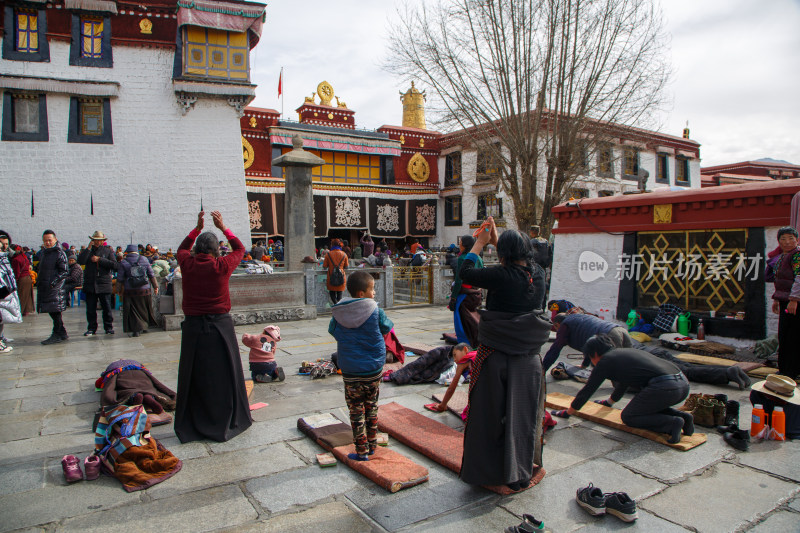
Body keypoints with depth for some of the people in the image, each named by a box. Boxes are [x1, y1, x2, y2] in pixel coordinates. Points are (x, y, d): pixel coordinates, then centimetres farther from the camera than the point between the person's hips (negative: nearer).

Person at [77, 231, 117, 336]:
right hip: (90, 285, 2)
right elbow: (80, 261, -7)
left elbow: (114, 265, -7)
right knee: (90, 309, 6)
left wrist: (99, 260, -10)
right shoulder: (88, 251, 12)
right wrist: (88, 248, -9)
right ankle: (91, 328, 16)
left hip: (104, 284, -2)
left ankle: (109, 327, 12)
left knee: (107, 308, 1)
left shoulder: (108, 250, 5)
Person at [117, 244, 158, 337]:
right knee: (145, 310, 17)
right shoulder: (144, 260, 2)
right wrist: (155, 286, 12)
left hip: (130, 292, -2)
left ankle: (137, 330, 0)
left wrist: (120, 291, 10)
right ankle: (145, 327, 27)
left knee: (134, 311, 5)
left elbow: (120, 280, -1)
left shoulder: (123, 263, -4)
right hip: (145, 290, 2)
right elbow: (152, 275, 5)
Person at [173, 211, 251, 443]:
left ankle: (192, 426, 18)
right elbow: (240, 249, 11)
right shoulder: (222, 266, -9)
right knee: (224, 374, 9)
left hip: (193, 326, 2)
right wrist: (223, 228, 16)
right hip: (220, 325, -1)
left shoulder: (187, 264, -4)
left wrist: (197, 228, 23)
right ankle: (226, 423, 19)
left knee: (194, 375, 9)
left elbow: (182, 249, 21)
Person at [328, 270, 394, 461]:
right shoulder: (375, 311, -13)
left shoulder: (339, 314, -7)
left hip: (350, 371, 0)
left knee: (356, 410, 9)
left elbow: (333, 331, 7)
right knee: (371, 407, 18)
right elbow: (386, 328, 0)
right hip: (374, 369, 0)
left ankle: (362, 451, 16)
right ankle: (372, 445, 29)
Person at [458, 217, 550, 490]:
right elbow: (517, 262, 19)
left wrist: (480, 242, 3)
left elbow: (466, 272, -7)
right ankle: (521, 472, 31)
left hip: (496, 357, -5)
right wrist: (495, 238, 21)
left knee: (491, 412, 9)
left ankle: (489, 469, 22)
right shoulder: (538, 274, -1)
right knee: (522, 413, 16)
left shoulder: (501, 276, -19)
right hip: (528, 357, 6)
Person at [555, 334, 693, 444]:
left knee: (628, 417, 6)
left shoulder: (605, 361, 4)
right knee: (646, 406, 31)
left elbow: (588, 390, 9)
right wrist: (609, 402, 63)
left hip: (664, 387, -9)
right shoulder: (625, 352, 30)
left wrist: (568, 412, 22)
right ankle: (682, 416, 11)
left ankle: (673, 423, -9)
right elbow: (623, 384, 46)